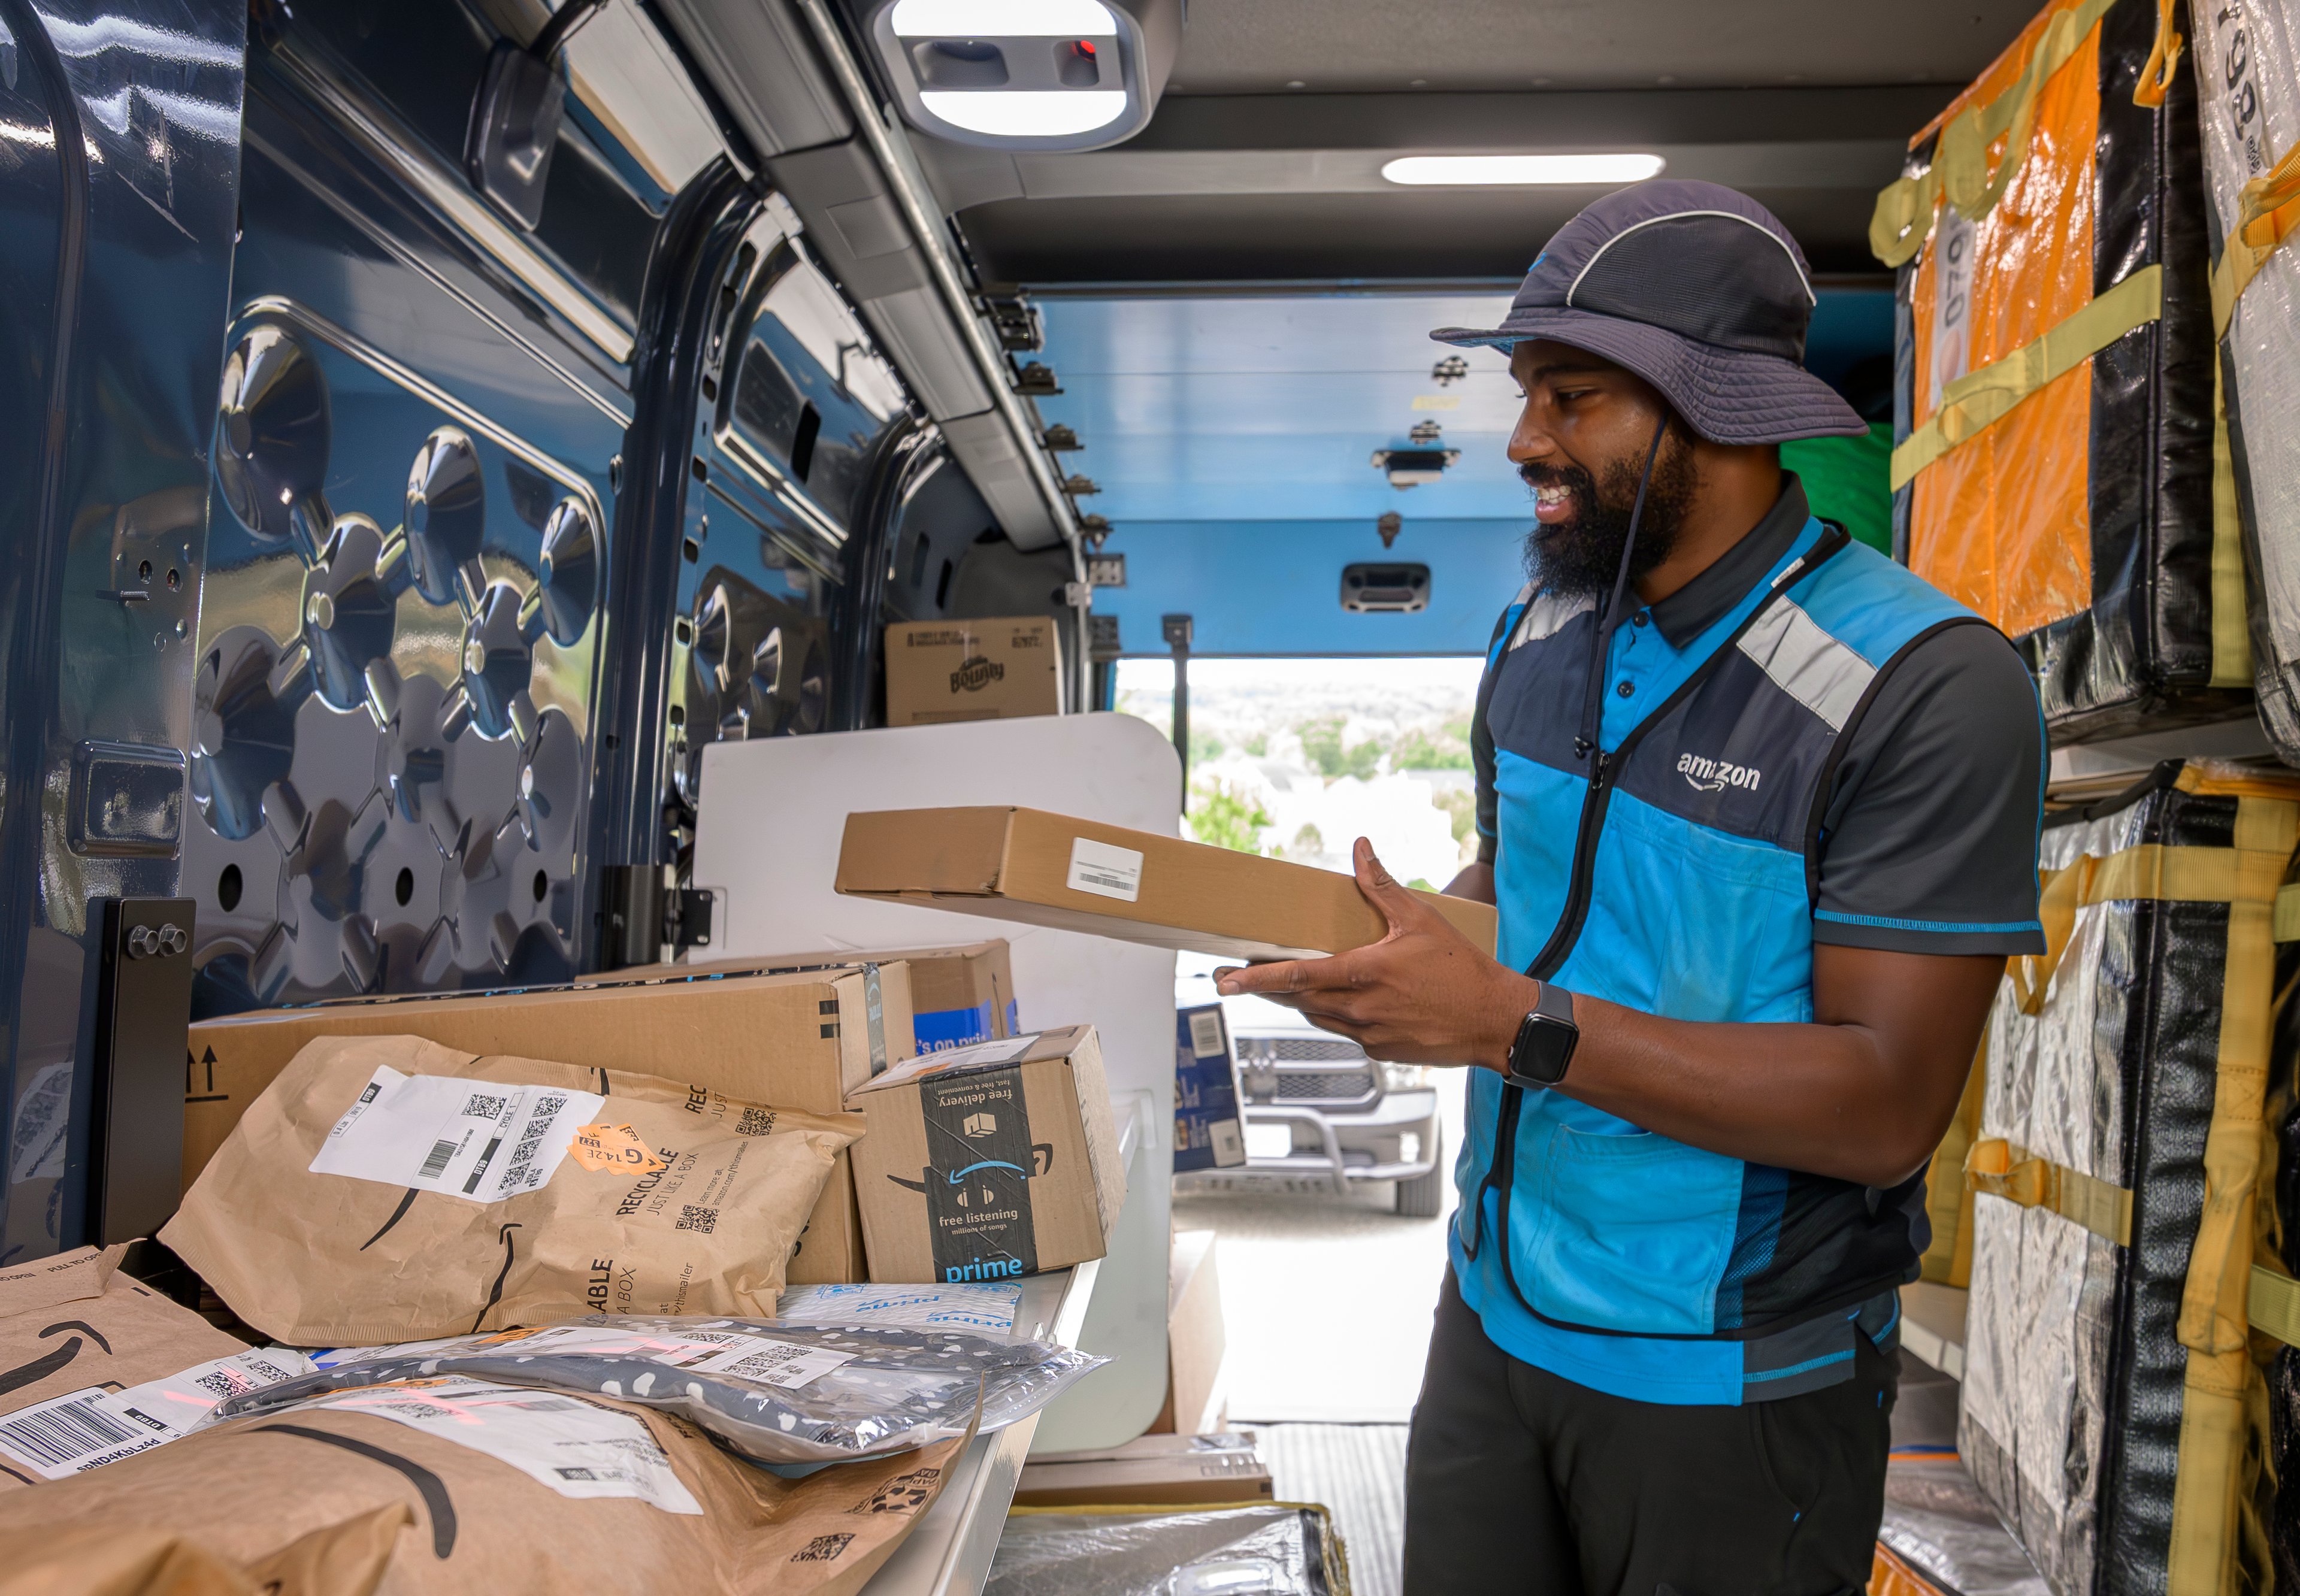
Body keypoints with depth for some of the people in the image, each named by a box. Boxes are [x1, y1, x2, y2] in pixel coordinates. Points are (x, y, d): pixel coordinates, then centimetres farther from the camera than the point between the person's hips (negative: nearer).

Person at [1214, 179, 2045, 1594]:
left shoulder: (1927, 684, -20)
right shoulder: (1539, 634, 3)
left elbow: (1887, 1107, -23)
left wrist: (1519, 1024, -29)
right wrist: (1360, 943, -7)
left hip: (1733, 1384, -5)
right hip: (1498, 1312, 6)